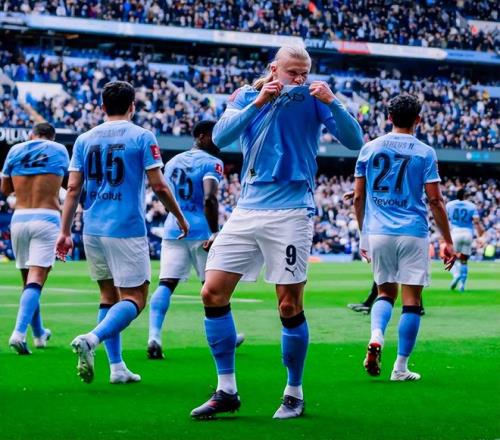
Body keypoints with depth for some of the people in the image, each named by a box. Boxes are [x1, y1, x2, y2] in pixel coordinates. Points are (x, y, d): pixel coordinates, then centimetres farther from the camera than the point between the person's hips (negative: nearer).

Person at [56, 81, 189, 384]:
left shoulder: (85, 140, 8)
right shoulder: (142, 137, -3)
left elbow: (73, 188, 4)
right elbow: (159, 186, -6)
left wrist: (65, 231, 7)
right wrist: (181, 218, 7)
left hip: (93, 230, 5)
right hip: (127, 230, -5)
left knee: (109, 296, 15)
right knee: (134, 299, -2)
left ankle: (117, 367, 12)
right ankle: (91, 339, -26)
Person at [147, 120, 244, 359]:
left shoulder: (172, 162, 15)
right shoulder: (211, 163, -7)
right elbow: (209, 199, -21)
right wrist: (214, 233, -21)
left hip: (173, 230, 5)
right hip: (201, 231, -5)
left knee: (166, 284, -4)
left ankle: (154, 336, -21)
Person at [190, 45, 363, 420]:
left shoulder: (312, 100, 0)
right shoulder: (246, 96, 7)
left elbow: (354, 141, -7)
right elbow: (220, 137, -9)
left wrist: (332, 102, -22)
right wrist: (258, 102, -19)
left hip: (290, 212, -3)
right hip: (247, 210, 4)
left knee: (290, 307, -3)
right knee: (212, 293, -3)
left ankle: (294, 394, 14)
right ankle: (226, 391, 7)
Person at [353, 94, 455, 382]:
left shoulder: (370, 148, 6)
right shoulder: (424, 153, -2)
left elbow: (358, 197, 8)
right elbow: (435, 201, -4)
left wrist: (364, 234, 20)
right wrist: (448, 242, 2)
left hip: (378, 232, 3)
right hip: (412, 233, -3)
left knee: (386, 292, 18)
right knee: (412, 299, 4)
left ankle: (376, 337, -11)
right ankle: (401, 368, 4)